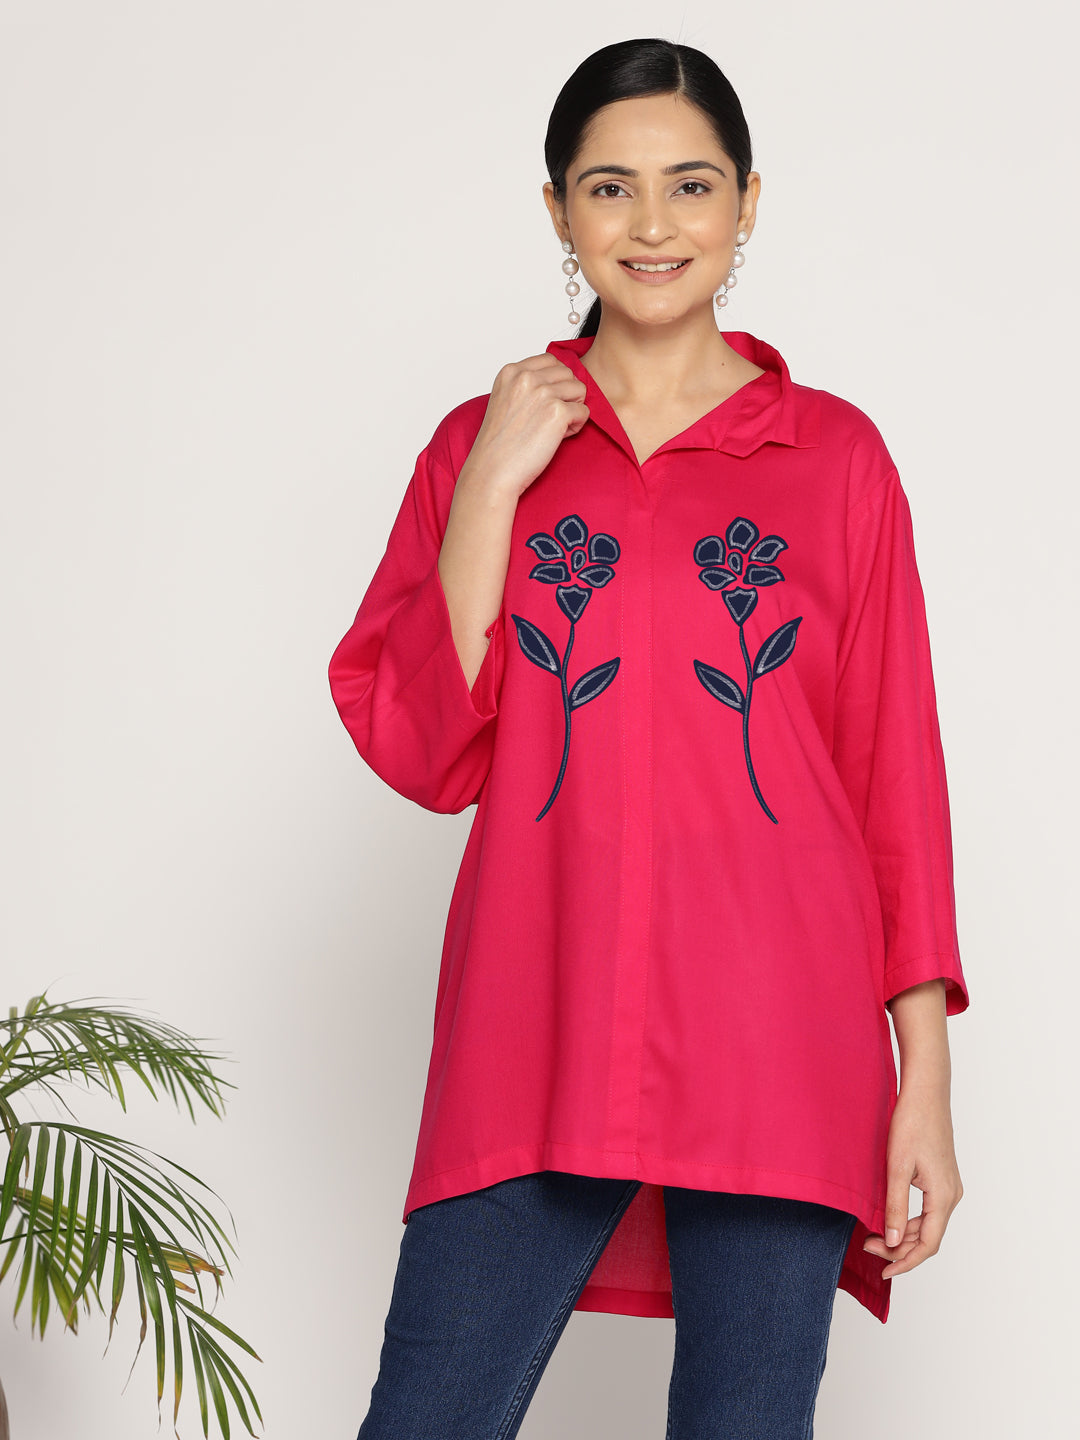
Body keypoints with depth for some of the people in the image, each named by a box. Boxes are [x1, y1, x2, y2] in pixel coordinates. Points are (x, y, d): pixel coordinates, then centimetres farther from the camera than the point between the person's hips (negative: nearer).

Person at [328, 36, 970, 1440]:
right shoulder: (485, 443, 10)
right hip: (535, 1043, 1)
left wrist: (926, 1081, 0)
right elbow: (422, 753, 2)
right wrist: (492, 484, -5)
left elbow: (899, 775, 6)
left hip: (776, 1055, 0)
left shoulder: (835, 454, 7)